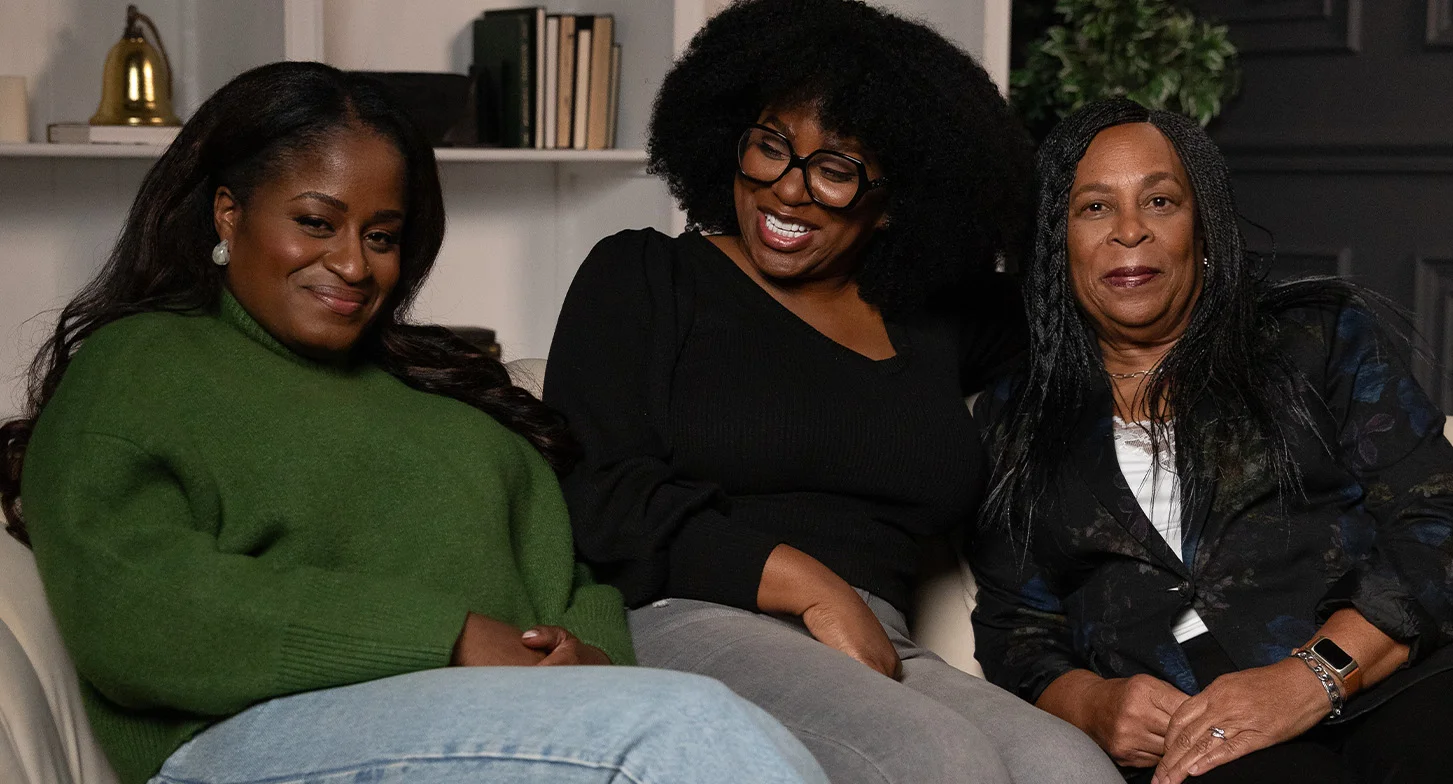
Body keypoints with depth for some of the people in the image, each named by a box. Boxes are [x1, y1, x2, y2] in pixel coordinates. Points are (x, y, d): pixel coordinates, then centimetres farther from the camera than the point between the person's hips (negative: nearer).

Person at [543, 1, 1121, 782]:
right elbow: (597, 496, -5)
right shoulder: (644, 279, 9)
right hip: (686, 627, -5)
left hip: (873, 656, 5)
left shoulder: (935, 323, 21)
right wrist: (809, 586, -13)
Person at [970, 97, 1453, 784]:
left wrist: (1312, 677, -14)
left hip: (1393, 680, 1)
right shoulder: (1015, 420, 20)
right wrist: (1091, 704, -6)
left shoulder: (1324, 333, 14)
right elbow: (1014, 634, 18)